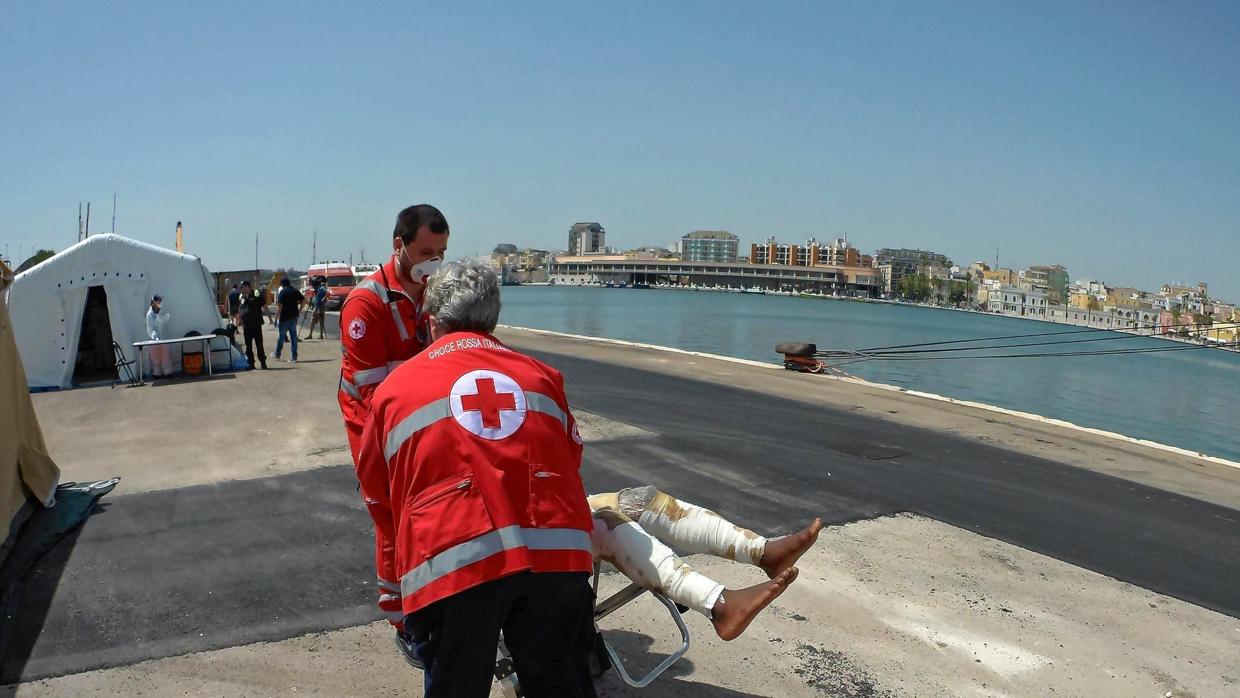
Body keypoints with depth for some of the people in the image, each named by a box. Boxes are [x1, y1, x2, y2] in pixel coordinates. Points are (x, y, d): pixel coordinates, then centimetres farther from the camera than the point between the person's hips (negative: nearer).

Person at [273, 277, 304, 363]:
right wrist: (299, 310, 16)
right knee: (293, 337, 6)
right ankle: (294, 357, 5)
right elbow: (304, 300, 11)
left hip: (284, 318, -5)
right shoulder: (296, 291, 6)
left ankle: (277, 354, 23)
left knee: (281, 336, 9)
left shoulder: (282, 292, -11)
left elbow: (280, 306, -16)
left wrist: (276, 318, -12)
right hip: (294, 317, 5)